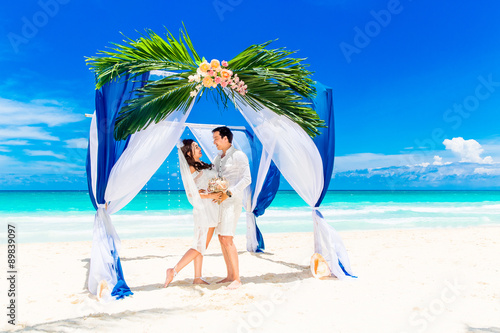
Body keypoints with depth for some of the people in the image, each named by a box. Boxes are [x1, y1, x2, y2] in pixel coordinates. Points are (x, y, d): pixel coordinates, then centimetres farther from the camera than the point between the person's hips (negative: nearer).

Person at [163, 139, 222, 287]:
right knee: (200, 245, -8)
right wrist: (210, 195, -18)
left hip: (211, 209, 9)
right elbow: (191, 193, -17)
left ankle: (197, 277, 17)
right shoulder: (191, 168, -11)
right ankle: (174, 271, -4)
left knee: (202, 244, 10)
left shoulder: (202, 165, 16)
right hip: (204, 209, -9)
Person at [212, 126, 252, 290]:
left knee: (227, 239, -14)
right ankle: (230, 275, 19)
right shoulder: (218, 158, 18)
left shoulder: (238, 155, -9)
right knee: (222, 239, 9)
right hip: (220, 201, 9)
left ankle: (236, 278, -6)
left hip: (232, 201, -9)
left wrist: (228, 193, -25)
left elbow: (247, 179, -19)